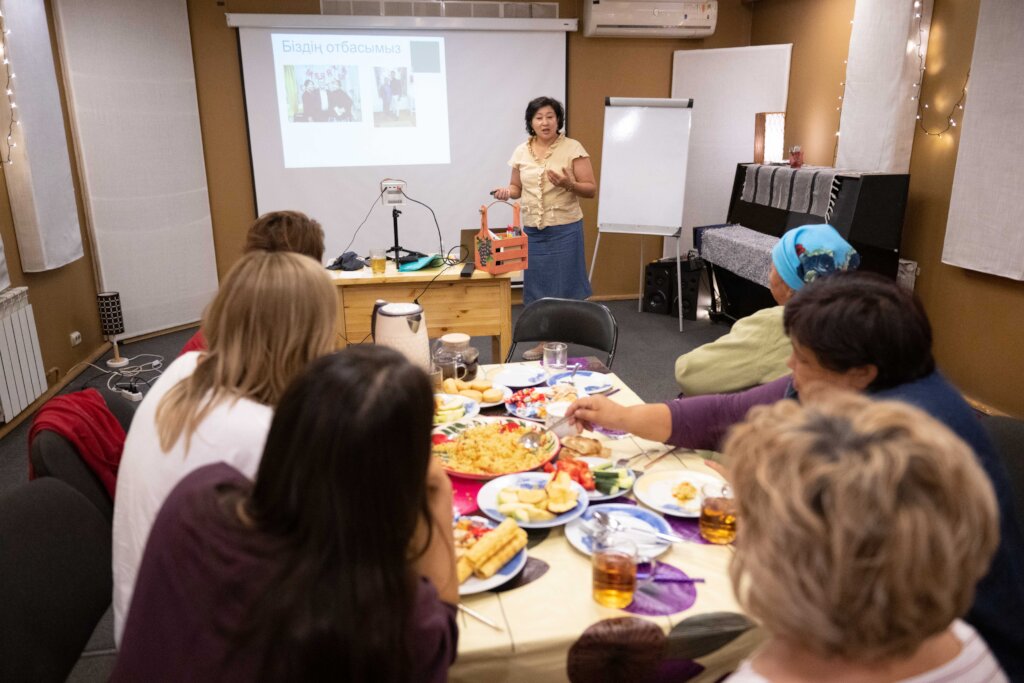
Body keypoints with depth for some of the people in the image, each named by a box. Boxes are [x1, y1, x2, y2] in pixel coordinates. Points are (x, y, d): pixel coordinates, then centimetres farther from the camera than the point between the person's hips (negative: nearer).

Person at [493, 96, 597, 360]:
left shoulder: (573, 148, -6)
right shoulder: (521, 152, 7)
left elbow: (591, 189, -6)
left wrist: (568, 184, -24)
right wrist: (507, 191, -6)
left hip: (564, 230, -4)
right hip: (531, 230, 4)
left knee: (562, 288, 1)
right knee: (537, 287, 9)